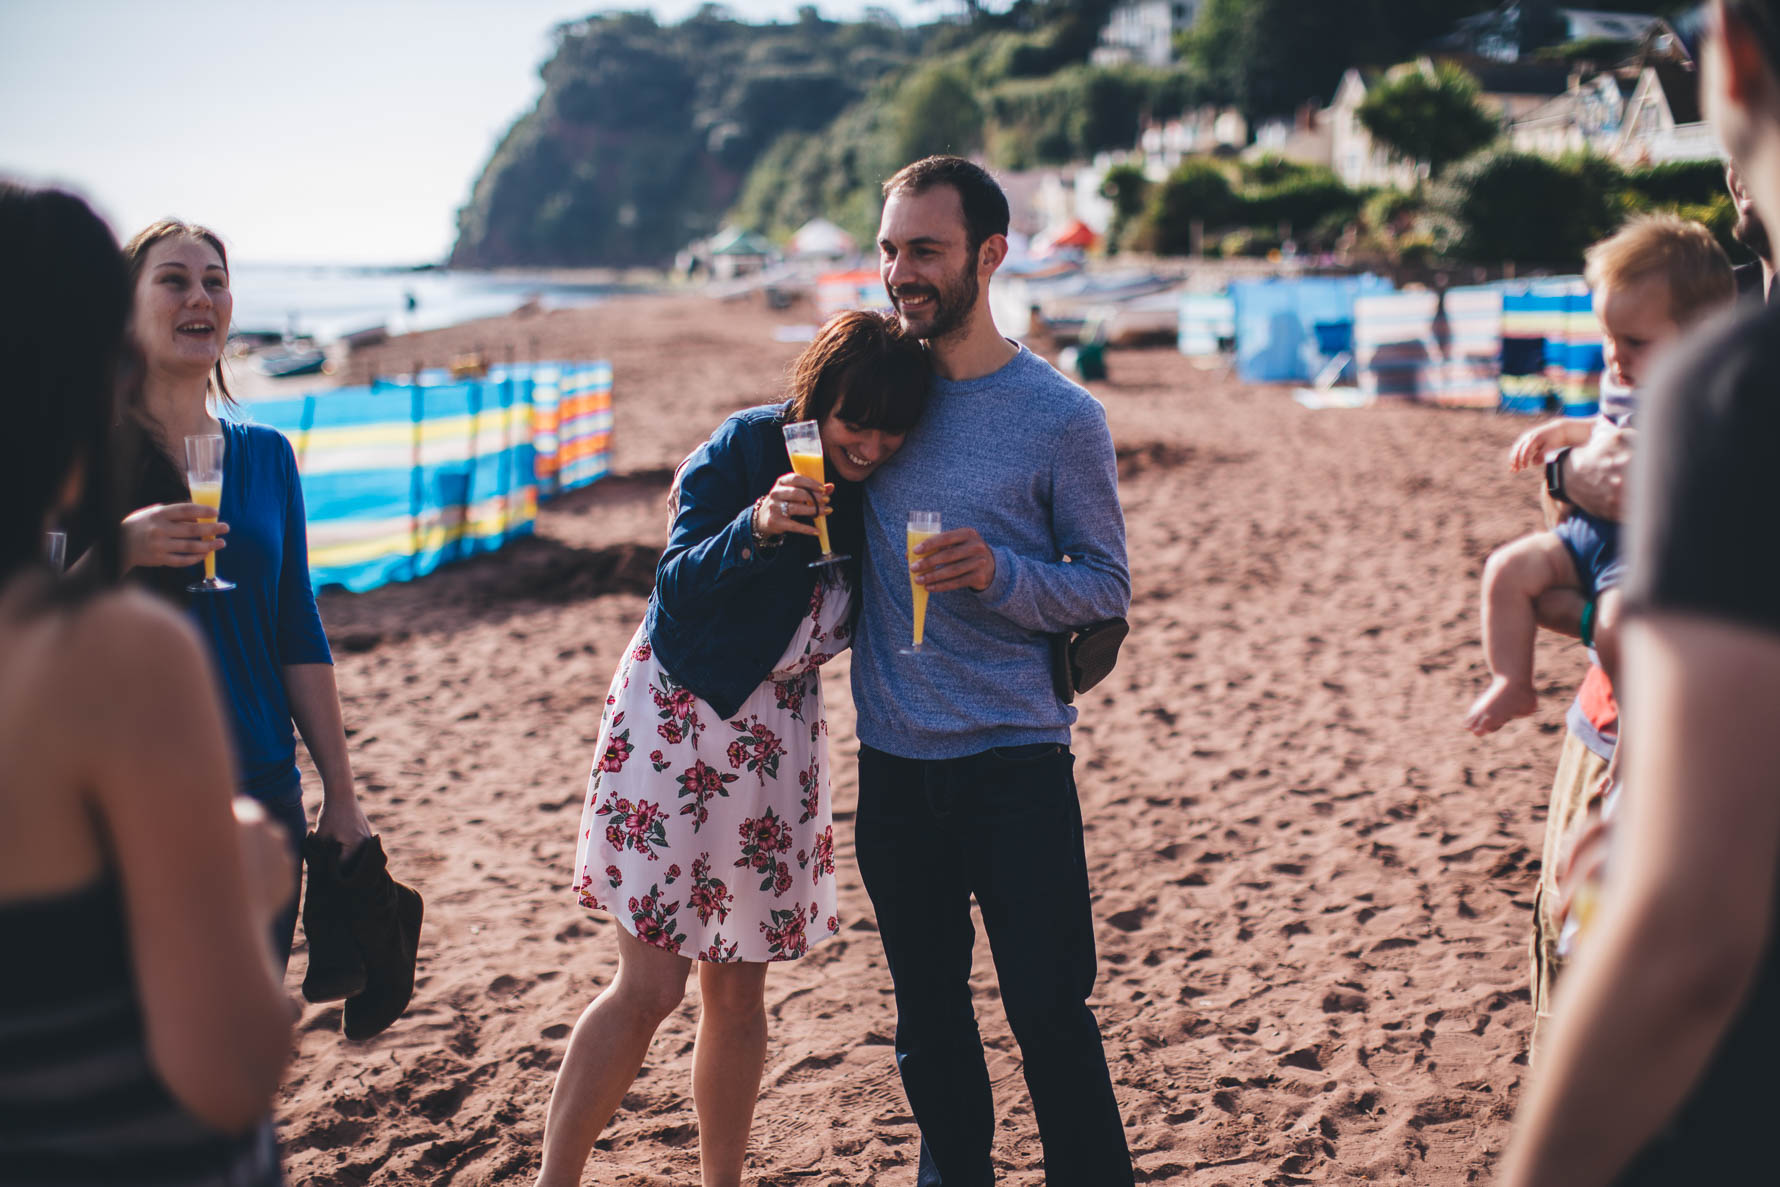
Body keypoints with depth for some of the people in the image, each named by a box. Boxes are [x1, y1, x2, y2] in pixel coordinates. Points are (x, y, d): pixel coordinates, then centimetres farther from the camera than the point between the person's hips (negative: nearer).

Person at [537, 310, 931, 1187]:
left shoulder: (882, 489, 2)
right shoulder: (744, 448, -14)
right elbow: (678, 585, -20)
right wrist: (757, 527, -35)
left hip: (779, 733, 5)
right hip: (678, 719, -5)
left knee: (739, 990, 10)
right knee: (651, 984, -8)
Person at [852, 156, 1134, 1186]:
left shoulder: (1062, 416, -7)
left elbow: (1107, 589, -3)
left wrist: (1000, 573, -21)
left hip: (1017, 763, -4)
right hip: (894, 764, 4)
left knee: (1051, 1016, 0)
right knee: (928, 1022, 15)